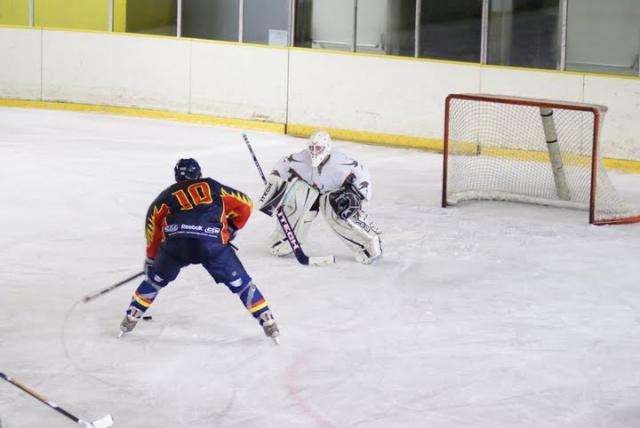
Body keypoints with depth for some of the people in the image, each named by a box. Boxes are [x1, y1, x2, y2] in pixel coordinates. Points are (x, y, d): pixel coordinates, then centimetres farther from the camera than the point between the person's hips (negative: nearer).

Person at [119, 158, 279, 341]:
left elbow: (153, 226, 30)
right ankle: (268, 323, 12)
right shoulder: (212, 187, 26)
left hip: (175, 243, 1)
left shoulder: (166, 195, 29)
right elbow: (244, 204, 26)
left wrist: (151, 260, 41)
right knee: (240, 282, 15)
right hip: (213, 243, -1)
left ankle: (130, 319, 27)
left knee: (155, 278, 27)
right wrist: (231, 229, 39)